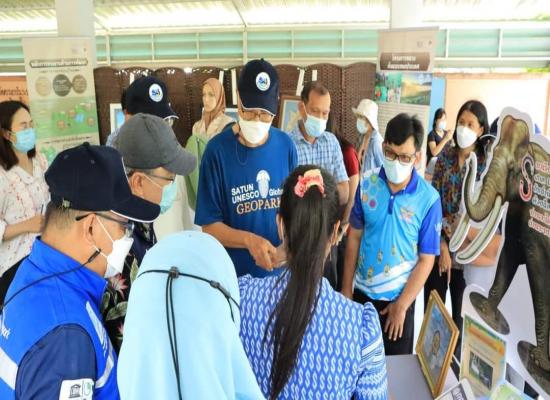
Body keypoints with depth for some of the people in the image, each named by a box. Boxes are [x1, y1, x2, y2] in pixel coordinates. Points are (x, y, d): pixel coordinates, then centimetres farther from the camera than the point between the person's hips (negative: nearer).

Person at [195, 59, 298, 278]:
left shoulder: (286, 146, -4)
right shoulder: (217, 150, -13)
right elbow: (209, 226, -10)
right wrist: (248, 239, -25)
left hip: (281, 272, 3)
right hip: (235, 274, -3)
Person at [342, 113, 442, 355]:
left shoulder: (429, 199, -15)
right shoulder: (367, 184, -9)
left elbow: (427, 259, -10)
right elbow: (354, 237, -1)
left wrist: (401, 305, -10)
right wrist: (346, 289, 1)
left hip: (399, 297, -2)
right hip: (363, 291, 2)